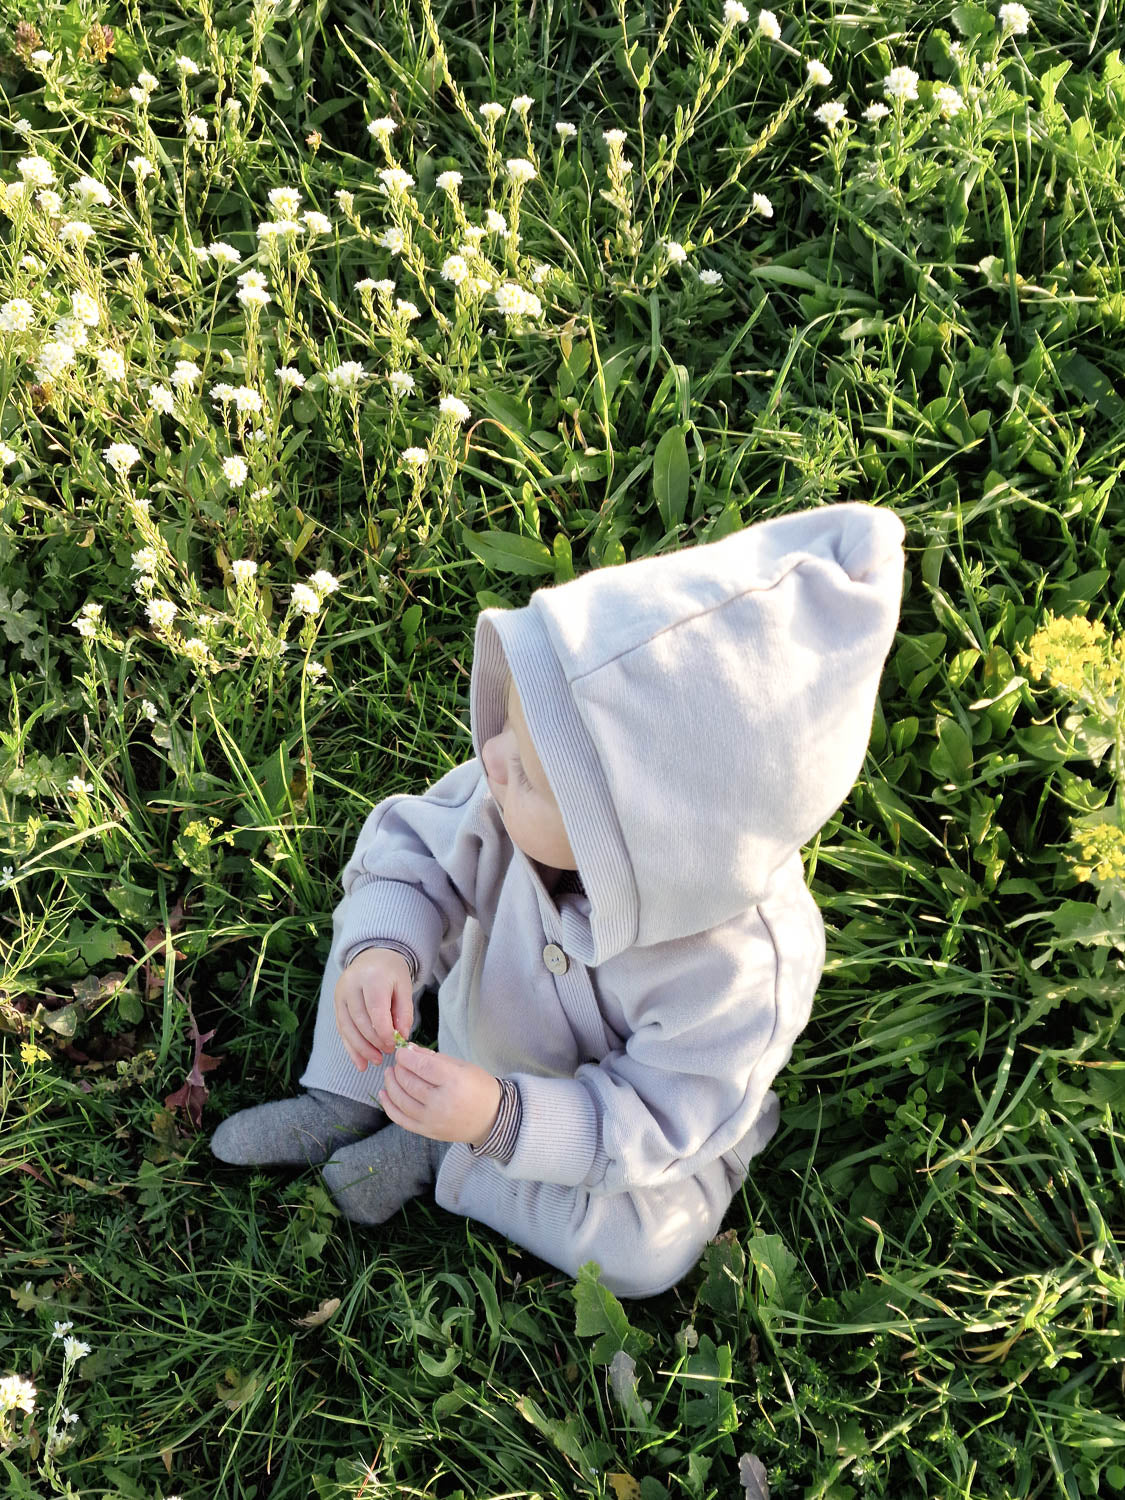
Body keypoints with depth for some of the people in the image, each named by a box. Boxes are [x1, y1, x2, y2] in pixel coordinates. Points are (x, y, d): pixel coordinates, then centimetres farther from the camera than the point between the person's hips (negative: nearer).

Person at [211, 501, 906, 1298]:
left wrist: (501, 1120, -43)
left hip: (637, 1118, -3)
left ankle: (437, 1158, -5)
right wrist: (380, 951, -38)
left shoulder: (738, 973, -43)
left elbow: (654, 1121, -32)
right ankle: (346, 1101, 13)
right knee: (380, 910, -2)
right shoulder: (539, 797, -34)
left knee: (646, 1248, -24)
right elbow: (416, 849, -19)